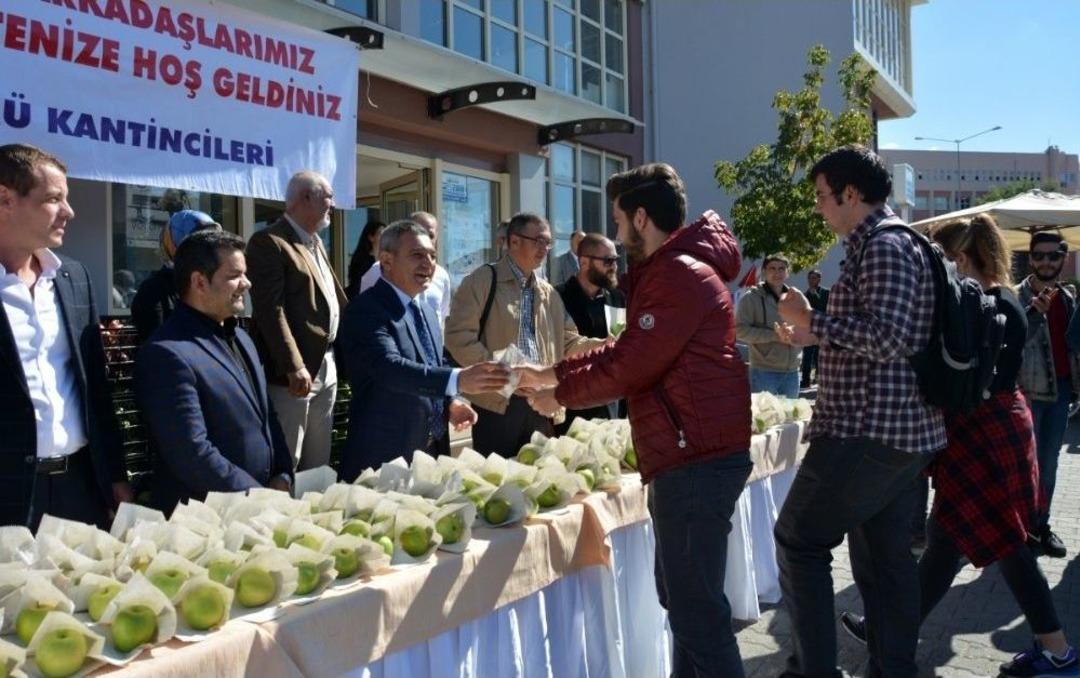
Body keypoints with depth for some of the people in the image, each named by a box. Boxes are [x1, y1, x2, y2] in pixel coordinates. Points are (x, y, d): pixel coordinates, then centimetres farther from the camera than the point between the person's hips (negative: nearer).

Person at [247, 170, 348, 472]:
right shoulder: (269, 242, -12)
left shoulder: (316, 243, 18)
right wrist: (293, 366, -24)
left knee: (318, 465, 16)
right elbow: (270, 310, -19)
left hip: (326, 368, 9)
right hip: (293, 371, -9)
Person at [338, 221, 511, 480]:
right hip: (384, 458, -8)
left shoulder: (426, 311, 14)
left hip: (433, 451, 8)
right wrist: (459, 380, -41)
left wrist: (451, 402, 1)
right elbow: (389, 367, -29)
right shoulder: (366, 310, -14)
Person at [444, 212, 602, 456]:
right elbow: (458, 336, -11)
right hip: (497, 404, -6)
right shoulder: (482, 281, -4)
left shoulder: (549, 293, 16)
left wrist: (606, 345, 0)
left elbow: (568, 342, 17)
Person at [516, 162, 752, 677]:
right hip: (689, 456, 11)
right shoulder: (667, 271, 20)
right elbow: (626, 351, 21)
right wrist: (551, 373, 15)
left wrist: (559, 394, -4)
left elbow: (630, 365, -17)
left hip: (696, 459, -11)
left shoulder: (681, 274, -15)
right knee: (680, 596, 18)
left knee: (696, 606, -6)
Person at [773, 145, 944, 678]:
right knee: (884, 556, 13)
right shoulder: (882, 244, 18)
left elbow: (887, 339, -24)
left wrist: (813, 319, -16)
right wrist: (816, 336, 19)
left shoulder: (885, 247, -14)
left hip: (869, 431, -10)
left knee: (799, 540, -4)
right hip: (900, 432, 10)